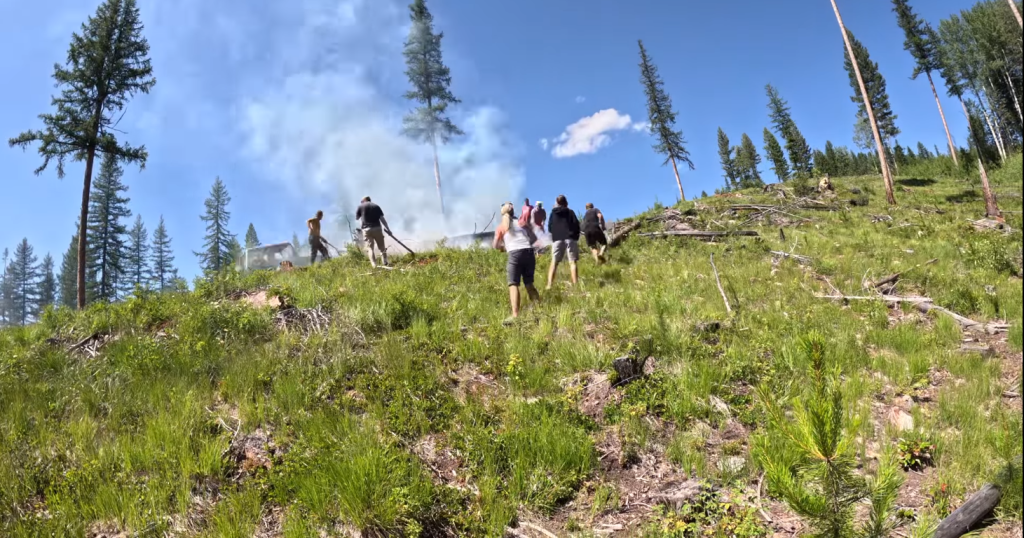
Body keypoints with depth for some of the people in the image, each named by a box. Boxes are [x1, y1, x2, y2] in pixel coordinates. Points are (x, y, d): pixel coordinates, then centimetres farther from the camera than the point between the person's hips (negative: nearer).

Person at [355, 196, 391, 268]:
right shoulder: (376, 206, 11)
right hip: (377, 228, 2)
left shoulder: (361, 206, 7)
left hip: (366, 229, -2)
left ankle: (374, 266, -16)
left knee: (370, 248, -3)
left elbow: (357, 217, 16)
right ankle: (385, 264, 4)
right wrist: (388, 229, 5)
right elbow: (382, 218, 5)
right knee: (382, 248, 10)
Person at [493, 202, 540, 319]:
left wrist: (504, 247, 30)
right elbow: (534, 238, 23)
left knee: (513, 284, -4)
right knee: (529, 283, 17)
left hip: (515, 254, -4)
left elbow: (495, 246, 11)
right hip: (529, 252, 4)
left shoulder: (501, 227, 13)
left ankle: (515, 314, -19)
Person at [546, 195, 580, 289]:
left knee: (554, 263, 3)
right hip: (570, 238, -1)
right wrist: (576, 236, 14)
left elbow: (549, 228, 14)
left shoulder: (553, 213, 13)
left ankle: (549, 285, -10)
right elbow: (576, 225, 0)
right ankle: (575, 285, -14)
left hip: (557, 239, 1)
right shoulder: (570, 212, 8)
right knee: (572, 262, -3)